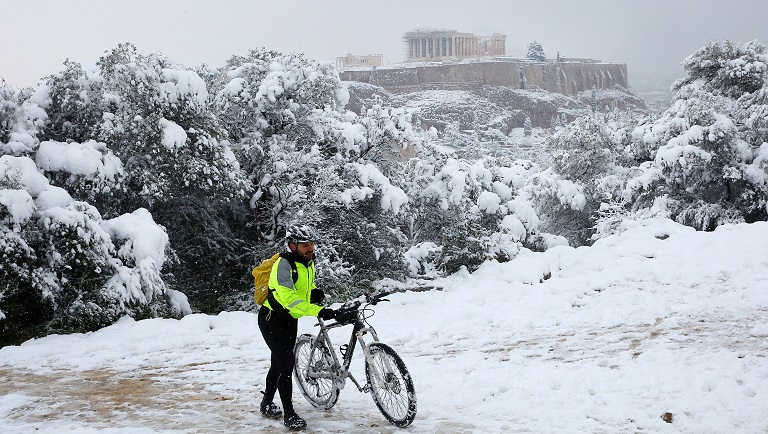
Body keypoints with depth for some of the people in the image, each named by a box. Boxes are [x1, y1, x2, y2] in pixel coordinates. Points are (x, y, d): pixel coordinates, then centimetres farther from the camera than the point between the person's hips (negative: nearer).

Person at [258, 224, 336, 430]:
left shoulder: (309, 262, -1)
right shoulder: (284, 263, -27)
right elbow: (289, 298, -37)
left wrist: (315, 291, -6)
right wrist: (319, 311, -45)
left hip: (290, 319, 8)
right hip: (272, 320, -8)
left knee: (279, 363, 18)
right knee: (287, 364, -15)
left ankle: (267, 404, 36)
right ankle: (289, 414, -6)